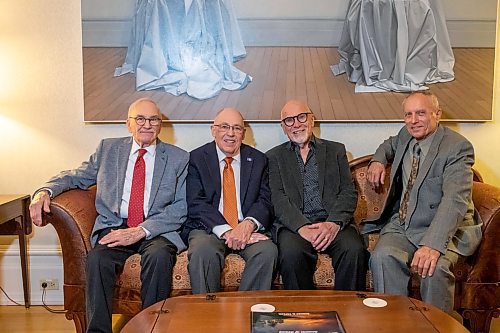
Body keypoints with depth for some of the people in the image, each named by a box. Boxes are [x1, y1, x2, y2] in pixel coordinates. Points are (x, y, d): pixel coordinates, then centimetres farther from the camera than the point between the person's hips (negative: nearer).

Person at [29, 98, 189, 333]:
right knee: (97, 259, -29)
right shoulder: (108, 149, 15)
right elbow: (76, 176, 19)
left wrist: (141, 231, -14)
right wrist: (45, 191, -4)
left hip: (157, 231, -1)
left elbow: (180, 208, -1)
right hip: (114, 227, 2)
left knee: (159, 256, -33)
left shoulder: (179, 158, 7)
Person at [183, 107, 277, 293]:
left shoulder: (258, 160, 12)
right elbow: (196, 203, -6)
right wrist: (225, 230, -19)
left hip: (247, 229, 2)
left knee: (268, 251, -28)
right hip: (208, 228, -2)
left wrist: (249, 224, -19)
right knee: (203, 252, -34)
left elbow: (265, 200, 4)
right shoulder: (197, 158, 5)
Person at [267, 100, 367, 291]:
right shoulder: (274, 157, 16)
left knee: (354, 250, -29)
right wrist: (302, 227, -16)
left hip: (332, 223, 1)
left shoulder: (336, 150, 19)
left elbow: (348, 193, 8)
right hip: (294, 225, -1)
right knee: (291, 253, -32)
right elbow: (278, 199, 2)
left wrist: (334, 223, -12)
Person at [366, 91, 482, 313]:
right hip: (401, 224, 5)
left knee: (435, 267, -34)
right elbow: (390, 145, 36)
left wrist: (433, 244, -38)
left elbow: (455, 200, -26)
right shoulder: (405, 136, 9)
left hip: (443, 230, -5)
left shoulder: (458, 147, -13)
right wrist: (378, 161, 11)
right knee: (382, 257, -26)